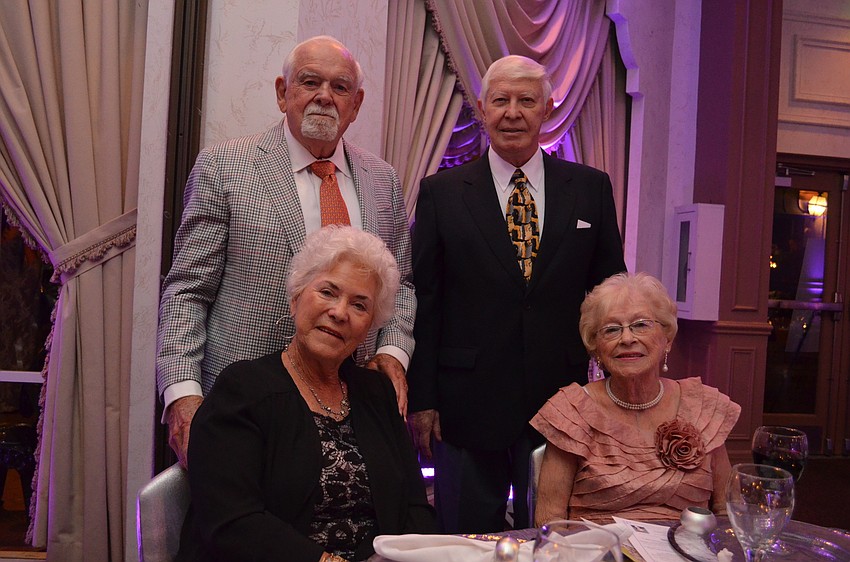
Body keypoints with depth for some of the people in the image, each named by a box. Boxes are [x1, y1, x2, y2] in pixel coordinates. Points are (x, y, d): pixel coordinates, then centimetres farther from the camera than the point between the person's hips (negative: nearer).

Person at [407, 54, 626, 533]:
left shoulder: (591, 188, 5)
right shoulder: (442, 193, 1)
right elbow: (423, 301, -1)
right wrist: (421, 399, -4)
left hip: (562, 404, 2)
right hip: (467, 407, -1)